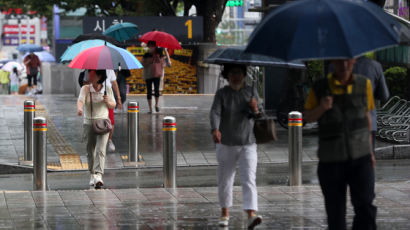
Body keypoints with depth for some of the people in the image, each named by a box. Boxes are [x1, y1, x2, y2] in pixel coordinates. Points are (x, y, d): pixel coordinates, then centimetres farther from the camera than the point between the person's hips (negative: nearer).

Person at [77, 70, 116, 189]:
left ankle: (98, 176, -25)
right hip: (89, 123, 1)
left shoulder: (107, 90, 2)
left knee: (101, 150, -15)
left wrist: (107, 101, -13)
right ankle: (92, 175, 27)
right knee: (90, 151, 9)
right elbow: (80, 100, -18)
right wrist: (79, 108, -41)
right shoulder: (85, 89, -1)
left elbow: (113, 105, 11)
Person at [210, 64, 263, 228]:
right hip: (226, 145, 0)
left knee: (249, 180, -13)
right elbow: (215, 112, -18)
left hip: (248, 144, 0)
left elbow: (260, 116, 5)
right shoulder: (221, 94, -4)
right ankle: (225, 213, 31)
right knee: (225, 181, 11)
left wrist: (255, 109, -20)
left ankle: (251, 216, -24)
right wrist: (215, 129, -38)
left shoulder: (251, 92, 3)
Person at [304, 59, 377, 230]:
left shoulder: (364, 84, 4)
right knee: (335, 212, 5)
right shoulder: (320, 88, -2)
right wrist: (321, 108, -16)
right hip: (331, 160, 0)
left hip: (360, 158, 1)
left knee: (365, 207, -15)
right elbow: (308, 118, 6)